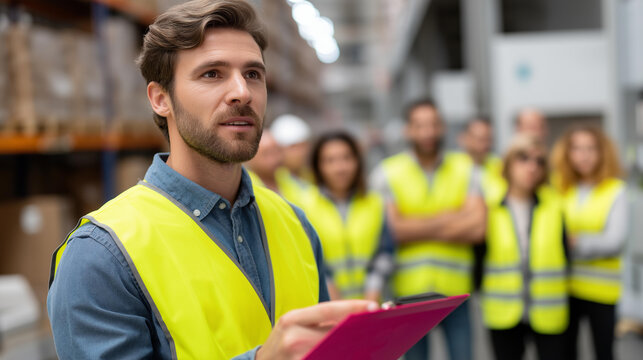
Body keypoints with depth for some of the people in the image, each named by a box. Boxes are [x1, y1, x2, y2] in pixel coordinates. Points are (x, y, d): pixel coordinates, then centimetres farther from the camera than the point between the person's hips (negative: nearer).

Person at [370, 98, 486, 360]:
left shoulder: (463, 172, 6)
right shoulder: (386, 173, 0)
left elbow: (477, 228, -7)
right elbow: (391, 228, -13)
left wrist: (417, 230, -9)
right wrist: (450, 219, -8)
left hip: (455, 289, 1)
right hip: (409, 291, -1)